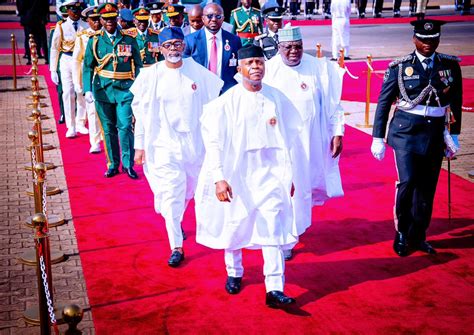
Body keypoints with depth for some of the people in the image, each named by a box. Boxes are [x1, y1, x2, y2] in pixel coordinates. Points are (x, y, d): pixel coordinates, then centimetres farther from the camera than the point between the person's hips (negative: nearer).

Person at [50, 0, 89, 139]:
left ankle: (80, 124, 22)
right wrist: (53, 70, 0)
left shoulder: (86, 26, 3)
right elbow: (55, 49, 4)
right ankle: (71, 127, 4)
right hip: (66, 61, -1)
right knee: (68, 93, -4)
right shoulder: (61, 27, 0)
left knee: (82, 93, 6)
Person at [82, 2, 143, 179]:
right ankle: (113, 165, 20)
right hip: (102, 89, 1)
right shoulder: (94, 40, 4)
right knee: (108, 129, 8)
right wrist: (87, 90, -7)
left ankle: (128, 164, 7)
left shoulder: (129, 40, 4)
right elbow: (88, 66, 4)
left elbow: (137, 66, 7)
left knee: (125, 127, -8)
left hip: (125, 89, -1)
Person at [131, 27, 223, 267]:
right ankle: (176, 247, 3)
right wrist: (139, 145, -1)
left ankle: (176, 220, 48)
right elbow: (141, 112, 0)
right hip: (164, 144, -2)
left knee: (189, 189, 18)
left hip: (194, 142, 2)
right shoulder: (151, 76, -5)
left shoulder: (198, 72, -2)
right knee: (171, 195, -6)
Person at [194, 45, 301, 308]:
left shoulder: (277, 98, 1)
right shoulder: (226, 102, -8)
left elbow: (290, 135, 9)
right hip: (236, 175, -1)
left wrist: (288, 173, 10)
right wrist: (218, 178, -16)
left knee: (274, 230, -7)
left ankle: (275, 289, -3)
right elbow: (213, 143, -8)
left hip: (270, 175, 1)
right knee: (235, 225, 13)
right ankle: (234, 273, 38)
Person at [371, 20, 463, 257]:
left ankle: (418, 236, 25)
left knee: (427, 188, 8)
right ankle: (402, 233, 8)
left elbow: (456, 103, 12)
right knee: (407, 182, -14)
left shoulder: (451, 66, 3)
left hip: (435, 134, 3)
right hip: (406, 132, -3)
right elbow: (384, 103, 0)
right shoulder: (400, 67, -4)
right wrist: (378, 138, 0)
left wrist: (454, 135, 14)